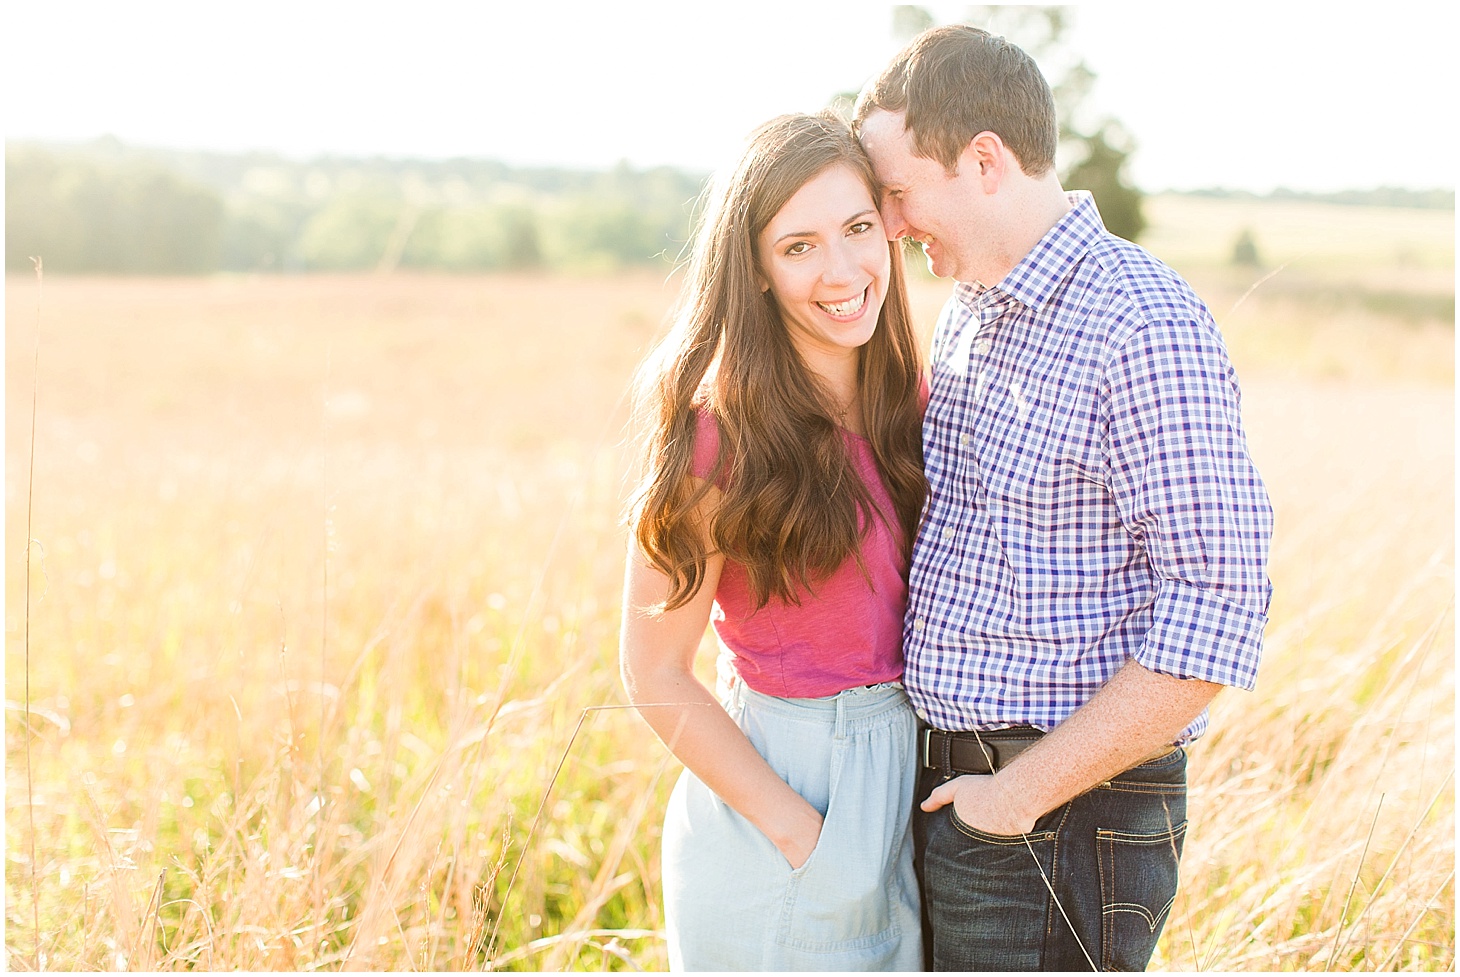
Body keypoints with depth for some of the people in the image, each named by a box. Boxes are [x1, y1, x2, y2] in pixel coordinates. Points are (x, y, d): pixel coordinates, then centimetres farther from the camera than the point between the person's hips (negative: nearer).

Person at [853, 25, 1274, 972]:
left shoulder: (1146, 327, -17)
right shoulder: (969, 311, 10)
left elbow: (1218, 618, -21)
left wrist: (1020, 795, -17)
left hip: (1059, 819, -8)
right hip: (943, 788, 8)